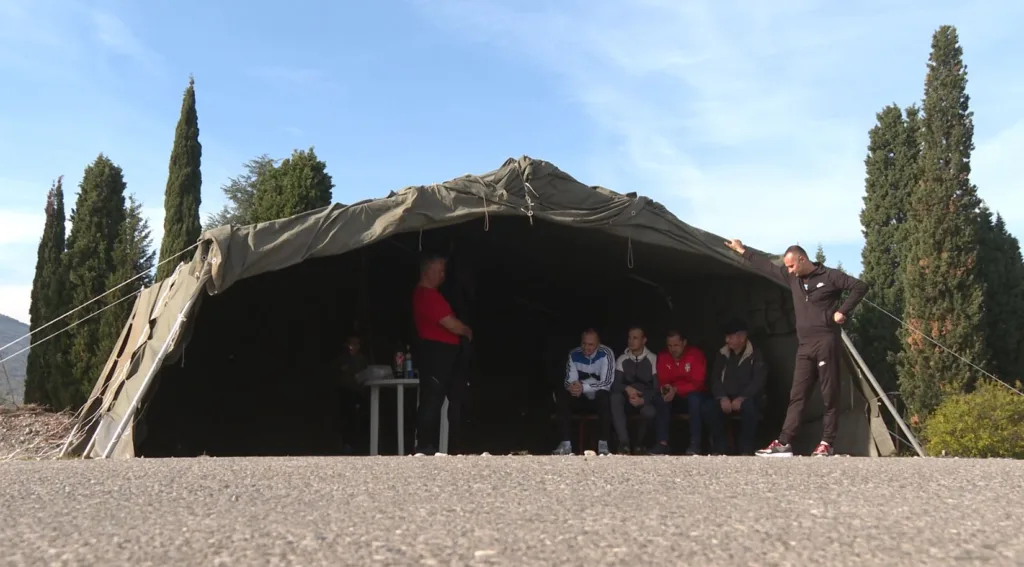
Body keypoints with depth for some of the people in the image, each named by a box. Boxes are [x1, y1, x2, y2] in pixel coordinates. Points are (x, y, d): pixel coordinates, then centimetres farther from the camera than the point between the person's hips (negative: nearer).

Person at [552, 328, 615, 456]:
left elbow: (607, 383, -27)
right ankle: (566, 443, -24)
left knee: (603, 394, -37)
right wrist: (574, 387, -38)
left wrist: (583, 387, -41)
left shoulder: (606, 354, -19)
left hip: (601, 397, -3)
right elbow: (569, 381, -12)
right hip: (583, 397, 4)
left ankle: (603, 443, -30)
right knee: (563, 396, -24)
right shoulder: (574, 354, -8)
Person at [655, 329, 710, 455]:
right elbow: (662, 381, -6)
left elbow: (697, 383, -23)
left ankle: (695, 444, -32)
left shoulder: (696, 354, -16)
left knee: (694, 397, -36)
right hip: (675, 398, 3)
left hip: (694, 395, -3)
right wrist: (666, 389, -31)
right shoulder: (663, 356, -4)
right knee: (661, 398, -27)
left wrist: (676, 389, -36)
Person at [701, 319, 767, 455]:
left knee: (749, 407, -39)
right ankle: (720, 448, -15)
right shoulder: (722, 354, 9)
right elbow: (715, 379, 5)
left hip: (747, 399, -3)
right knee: (707, 407, -27)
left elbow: (758, 381, -13)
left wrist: (742, 398, -26)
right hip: (726, 398, 3)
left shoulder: (755, 355, -2)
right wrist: (722, 397, -15)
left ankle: (745, 449, -22)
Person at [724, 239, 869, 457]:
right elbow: (767, 266, 23)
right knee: (797, 395, 3)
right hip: (804, 346, 7)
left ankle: (827, 444, 2)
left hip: (826, 343, -7)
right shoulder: (792, 278, 14)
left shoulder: (829, 276, -5)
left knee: (830, 395, -1)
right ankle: (784, 443, 1)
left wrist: (843, 311, -13)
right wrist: (742, 251, 26)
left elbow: (860, 287, -7)